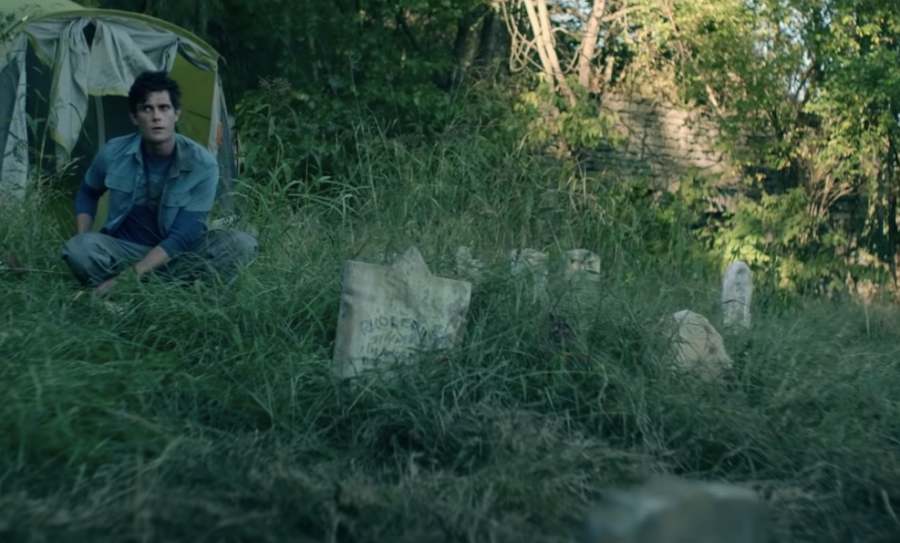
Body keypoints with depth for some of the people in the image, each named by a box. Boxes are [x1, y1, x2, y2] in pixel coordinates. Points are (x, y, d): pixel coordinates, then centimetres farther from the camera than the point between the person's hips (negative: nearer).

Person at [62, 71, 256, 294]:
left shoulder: (202, 165, -18)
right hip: (125, 250, 1)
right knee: (77, 249, -30)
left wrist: (129, 277, -28)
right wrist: (83, 246, -4)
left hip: (175, 254, 0)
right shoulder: (114, 154, -10)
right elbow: (87, 194, 12)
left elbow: (182, 237, -20)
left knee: (242, 244, -28)